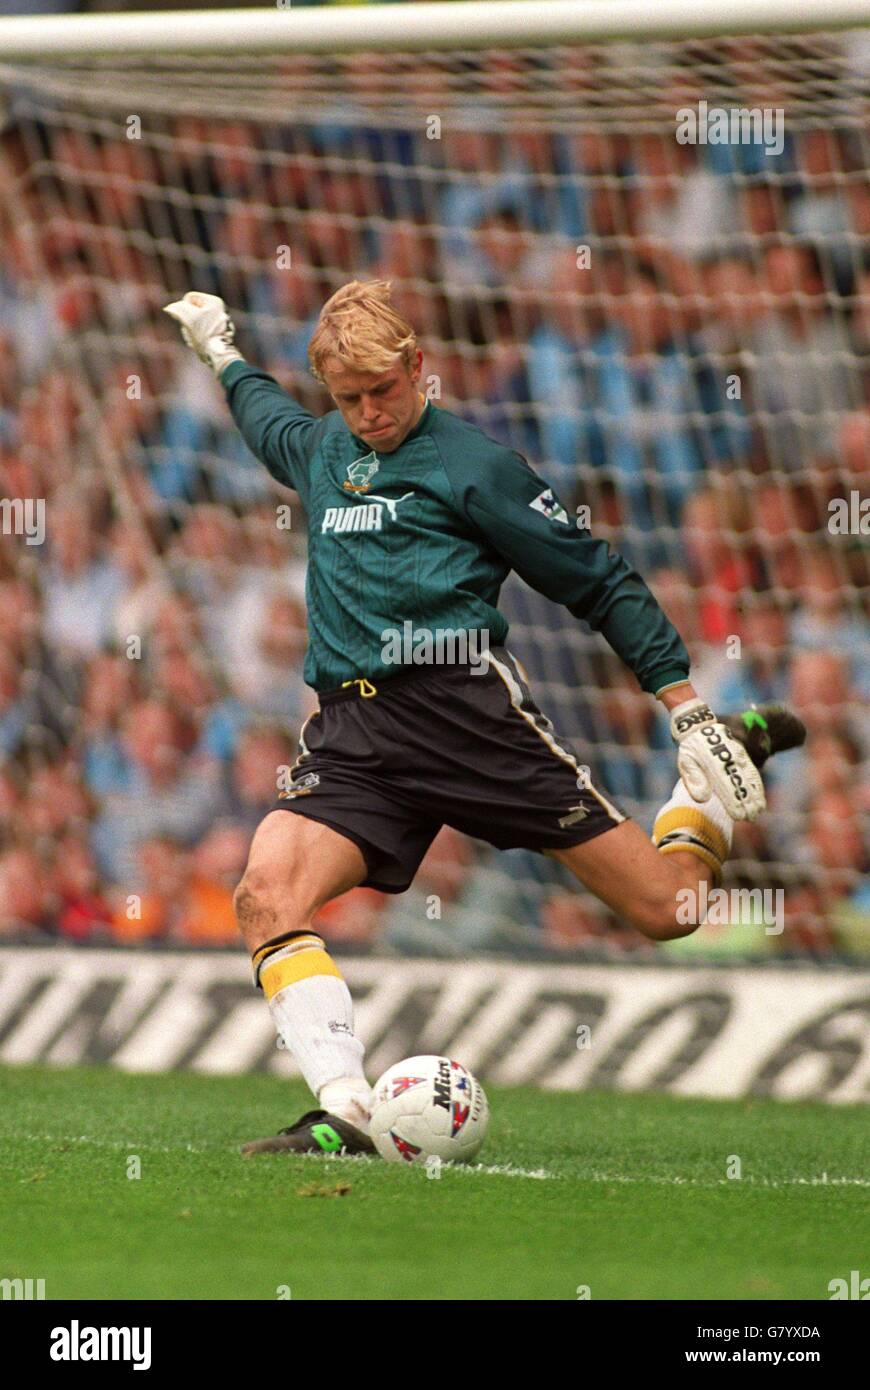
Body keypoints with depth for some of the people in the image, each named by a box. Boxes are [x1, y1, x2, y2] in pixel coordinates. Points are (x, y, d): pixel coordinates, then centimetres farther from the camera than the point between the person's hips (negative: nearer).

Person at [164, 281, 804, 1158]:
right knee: (266, 894, -26)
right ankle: (345, 1112, -30)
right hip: (352, 734, 5)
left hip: (464, 706, -5)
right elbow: (264, 413, 49)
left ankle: (722, 769, 26)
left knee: (667, 907, -6)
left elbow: (601, 583, 6)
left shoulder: (473, 466, 3)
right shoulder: (317, 453, 20)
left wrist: (686, 708, 3)